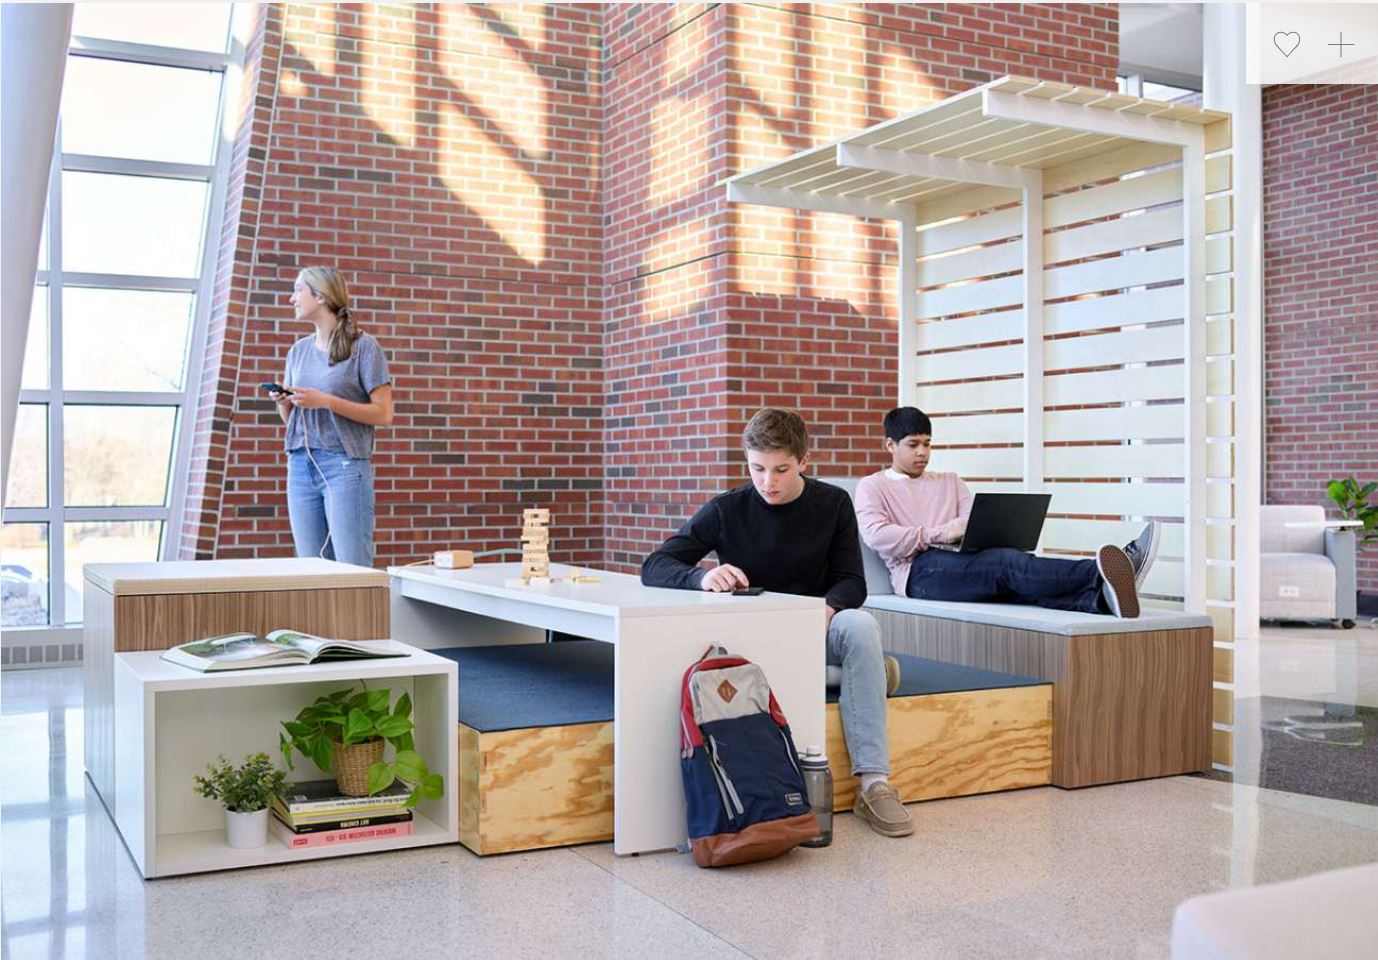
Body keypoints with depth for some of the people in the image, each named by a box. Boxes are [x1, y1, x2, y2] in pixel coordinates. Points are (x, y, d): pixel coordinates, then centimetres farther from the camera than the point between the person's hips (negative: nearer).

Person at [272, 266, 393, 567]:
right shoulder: (299, 350, 15)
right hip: (300, 466, 6)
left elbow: (384, 414, -8)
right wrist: (282, 402, -1)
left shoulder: (363, 346, -2)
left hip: (345, 465, -6)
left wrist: (326, 401, -15)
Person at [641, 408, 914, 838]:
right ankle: (854, 674, -20)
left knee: (860, 624, -33)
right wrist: (702, 576, -32)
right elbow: (654, 568, -8)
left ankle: (874, 783, -34)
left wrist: (827, 607, -28)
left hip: (814, 627, 0)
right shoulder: (726, 510, -5)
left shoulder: (833, 505, 0)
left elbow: (851, 583, -2)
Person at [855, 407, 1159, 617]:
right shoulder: (872, 486, 14)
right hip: (918, 573, -5)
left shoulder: (949, 482, 30)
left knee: (1010, 579, -33)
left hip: (964, 566, 5)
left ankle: (1101, 597, -62)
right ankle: (1100, 574, -58)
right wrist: (940, 533, -12)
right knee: (1007, 562, -34)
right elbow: (876, 536, -6)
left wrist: (972, 529, -11)